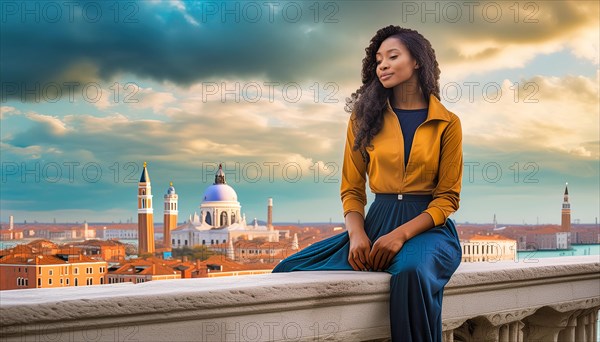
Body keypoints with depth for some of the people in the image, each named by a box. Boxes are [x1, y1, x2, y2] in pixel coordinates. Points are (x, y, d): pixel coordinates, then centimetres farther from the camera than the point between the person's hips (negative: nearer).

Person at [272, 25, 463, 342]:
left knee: (412, 272, -41)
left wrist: (401, 234, -16)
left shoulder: (447, 123, 5)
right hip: (377, 221, 3)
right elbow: (352, 189, 9)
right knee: (290, 270, -20)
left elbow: (447, 197, 0)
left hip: (427, 225, -3)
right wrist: (357, 234, -12)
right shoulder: (365, 118, 12)